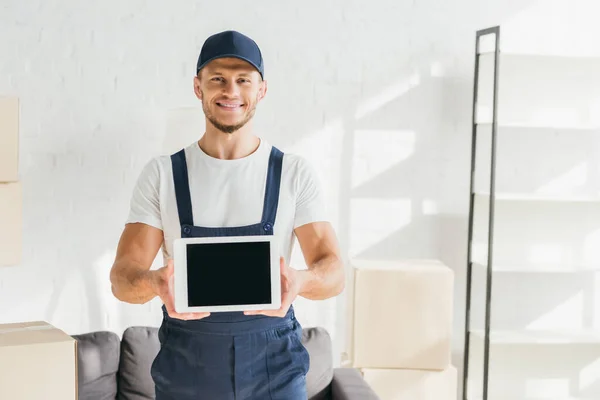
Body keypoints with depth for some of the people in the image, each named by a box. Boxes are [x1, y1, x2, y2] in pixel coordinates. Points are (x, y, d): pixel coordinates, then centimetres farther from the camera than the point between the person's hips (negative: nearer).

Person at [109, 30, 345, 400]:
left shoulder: (295, 173, -1)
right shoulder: (161, 175, 0)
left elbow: (333, 272, -6)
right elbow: (123, 276, -5)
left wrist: (298, 281, -29)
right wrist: (156, 283, -29)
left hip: (273, 368, 0)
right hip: (185, 369, 1)